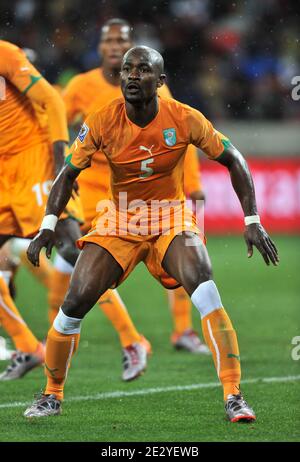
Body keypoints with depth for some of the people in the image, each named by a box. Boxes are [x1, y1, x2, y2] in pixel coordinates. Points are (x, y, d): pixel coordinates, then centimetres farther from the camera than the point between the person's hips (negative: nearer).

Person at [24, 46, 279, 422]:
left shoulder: (185, 120, -16)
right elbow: (69, 173, -1)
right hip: (118, 219, 2)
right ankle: (52, 396, 13)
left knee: (206, 294, -27)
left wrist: (252, 221, -9)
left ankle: (233, 397, -22)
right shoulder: (102, 122, -13)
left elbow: (233, 161, -4)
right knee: (74, 304, -10)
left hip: (171, 218, -1)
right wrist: (48, 226, -13)